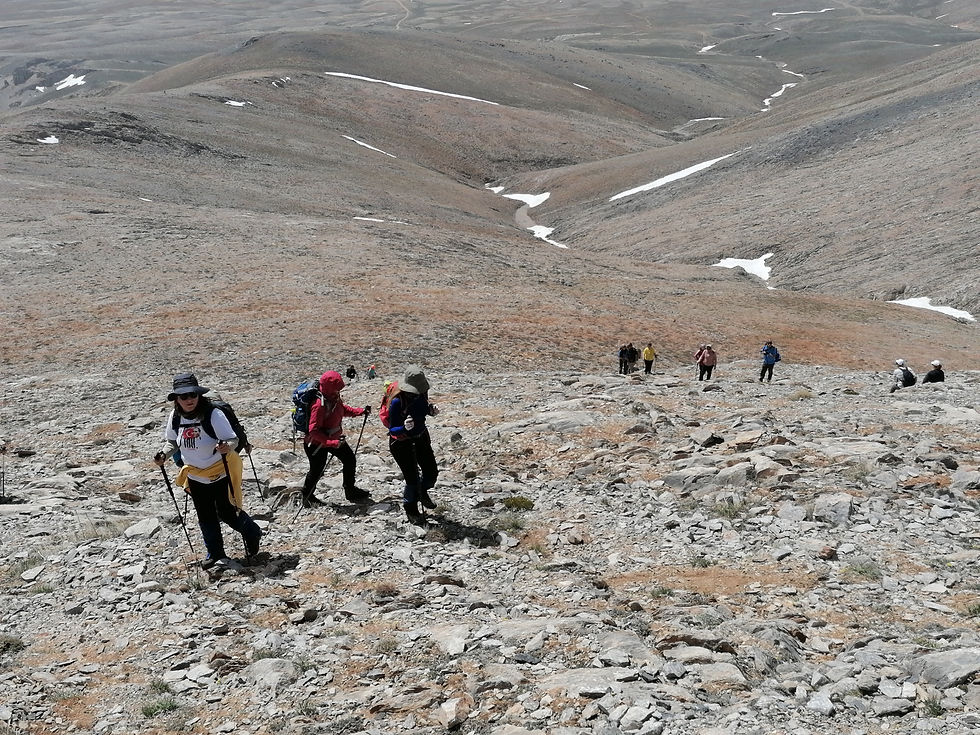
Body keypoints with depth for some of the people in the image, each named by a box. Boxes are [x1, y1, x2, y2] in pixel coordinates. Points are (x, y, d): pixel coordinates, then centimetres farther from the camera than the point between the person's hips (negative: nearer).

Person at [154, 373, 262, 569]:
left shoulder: (213, 414, -25)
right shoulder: (175, 417, -7)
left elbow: (233, 440, -22)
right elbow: (172, 442, 9)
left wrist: (226, 447, -44)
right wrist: (164, 455, -10)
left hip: (221, 473, -5)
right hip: (195, 476, 5)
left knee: (226, 513, 3)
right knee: (205, 516, 16)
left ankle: (252, 533, 32)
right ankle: (214, 552, 36)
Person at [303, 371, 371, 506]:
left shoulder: (335, 397, -8)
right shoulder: (319, 405, -34)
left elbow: (342, 408, 15)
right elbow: (314, 431, -35)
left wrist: (361, 411, 3)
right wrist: (332, 443, -41)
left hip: (335, 438, 8)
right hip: (317, 443, -8)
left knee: (350, 460, 13)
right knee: (317, 471, 8)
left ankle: (350, 490, 33)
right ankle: (307, 496, 35)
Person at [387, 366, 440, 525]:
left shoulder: (422, 394, -13)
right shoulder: (397, 402, -31)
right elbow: (392, 429, -25)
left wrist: (432, 410, -12)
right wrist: (404, 427, -46)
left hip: (421, 437, 6)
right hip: (402, 442, -6)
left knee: (432, 472, 12)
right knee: (412, 478, -4)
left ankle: (422, 493, 46)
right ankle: (411, 510, 22)